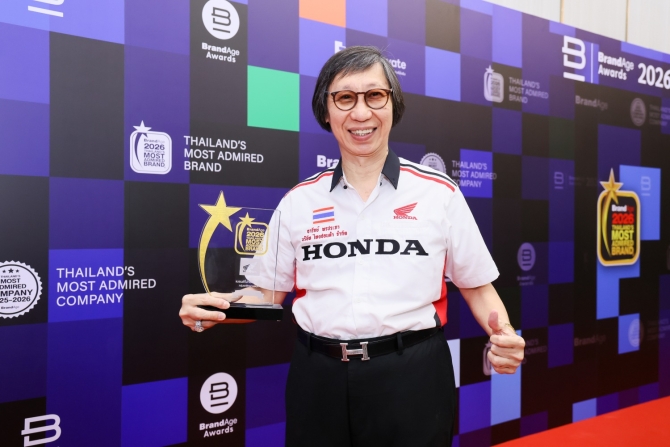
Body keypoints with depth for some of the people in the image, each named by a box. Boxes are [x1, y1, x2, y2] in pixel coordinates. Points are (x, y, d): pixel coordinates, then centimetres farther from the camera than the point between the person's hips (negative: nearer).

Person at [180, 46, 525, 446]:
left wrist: (503, 335, -14)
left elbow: (478, 287, 5)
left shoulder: (440, 193, -2)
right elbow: (269, 292, 7)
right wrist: (214, 310, -11)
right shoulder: (299, 201, 3)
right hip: (319, 379, 2)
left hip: (412, 376, -1)